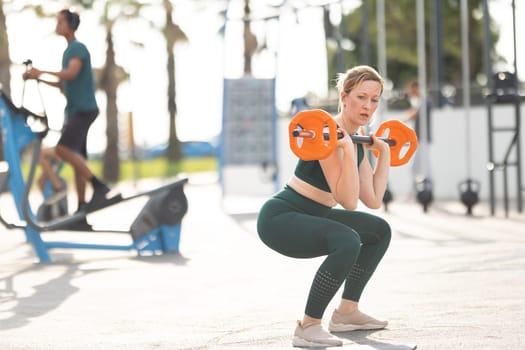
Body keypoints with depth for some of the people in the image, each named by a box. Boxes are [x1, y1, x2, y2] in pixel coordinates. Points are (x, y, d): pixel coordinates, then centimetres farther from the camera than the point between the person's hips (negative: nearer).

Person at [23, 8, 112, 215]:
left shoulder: (79, 48, -9)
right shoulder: (69, 51, 20)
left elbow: (71, 74, -27)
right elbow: (63, 85, 25)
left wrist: (41, 72, -33)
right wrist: (38, 79, 15)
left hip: (84, 110, -9)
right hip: (74, 112, 9)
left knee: (62, 150, -22)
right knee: (77, 159, 7)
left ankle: (98, 186, -20)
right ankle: (81, 206, 9)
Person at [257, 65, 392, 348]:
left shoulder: (357, 140, 7)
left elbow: (373, 200, 6)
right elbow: (348, 202, -26)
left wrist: (385, 152, 14)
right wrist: (347, 150, -35)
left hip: (309, 217, 10)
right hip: (280, 218, -10)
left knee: (379, 231, 22)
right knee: (347, 242, -35)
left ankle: (346, 312, 24)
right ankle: (308, 327, -23)